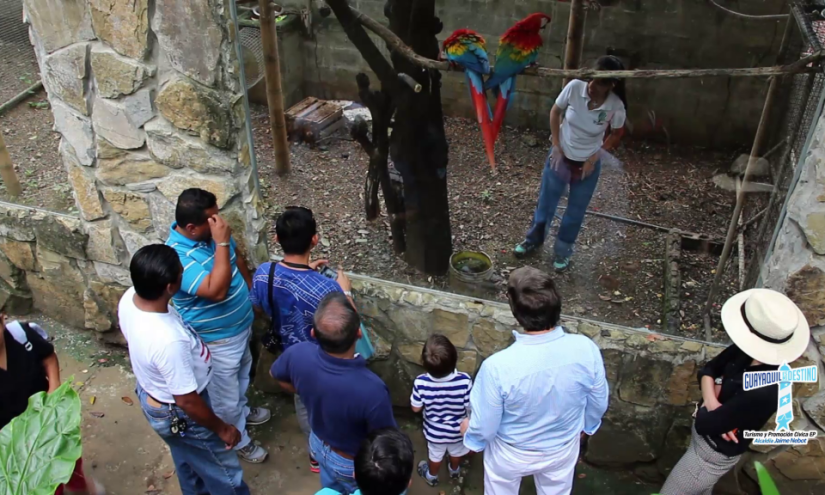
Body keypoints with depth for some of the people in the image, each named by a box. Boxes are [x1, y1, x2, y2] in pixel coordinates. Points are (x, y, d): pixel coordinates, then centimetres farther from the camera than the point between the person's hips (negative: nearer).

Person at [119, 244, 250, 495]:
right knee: (224, 473, 18)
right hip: (177, 414, -8)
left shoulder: (129, 299, -18)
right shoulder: (168, 340, -44)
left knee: (187, 458, 36)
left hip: (149, 393, 8)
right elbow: (187, 401, -30)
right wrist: (222, 428, -14)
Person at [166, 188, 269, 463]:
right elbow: (216, 291, -43)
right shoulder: (178, 257, -34)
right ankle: (237, 440, 39)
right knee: (225, 397, 15)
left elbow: (237, 258, 9)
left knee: (242, 374, 32)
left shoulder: (210, 231, -10)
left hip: (241, 324, 8)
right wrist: (221, 243, -42)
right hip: (215, 340, -8)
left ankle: (242, 410, 59)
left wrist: (251, 291, 16)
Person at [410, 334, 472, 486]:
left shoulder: (421, 383, -34)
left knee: (435, 455, 31)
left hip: (434, 431, 0)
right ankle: (454, 470, 63)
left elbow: (416, 408, -16)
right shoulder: (464, 381, -35)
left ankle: (432, 476, 59)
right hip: (457, 430, 1)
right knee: (457, 452, 34)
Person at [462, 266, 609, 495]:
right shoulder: (586, 350, -30)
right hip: (563, 448, 2)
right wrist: (586, 425, 13)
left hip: (511, 454, -2)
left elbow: (484, 427, -23)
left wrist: (472, 436, 2)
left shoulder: (498, 366, -40)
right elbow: (598, 403, -9)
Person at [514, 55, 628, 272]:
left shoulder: (616, 106, -24)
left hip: (588, 164, -1)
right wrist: (556, 146, -7)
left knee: (575, 212, 15)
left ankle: (563, 251, 38)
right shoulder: (574, 87, -23)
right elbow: (555, 112, -6)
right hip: (561, 156, 1)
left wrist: (596, 157, -10)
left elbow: (616, 135, -4)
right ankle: (533, 240, 42)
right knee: (546, 201, 17)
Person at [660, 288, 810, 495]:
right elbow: (708, 369, -2)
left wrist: (708, 404, -10)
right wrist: (711, 400, -19)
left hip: (713, 453, -7)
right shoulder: (745, 351, -19)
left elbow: (704, 424, -30)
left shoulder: (763, 392, -39)